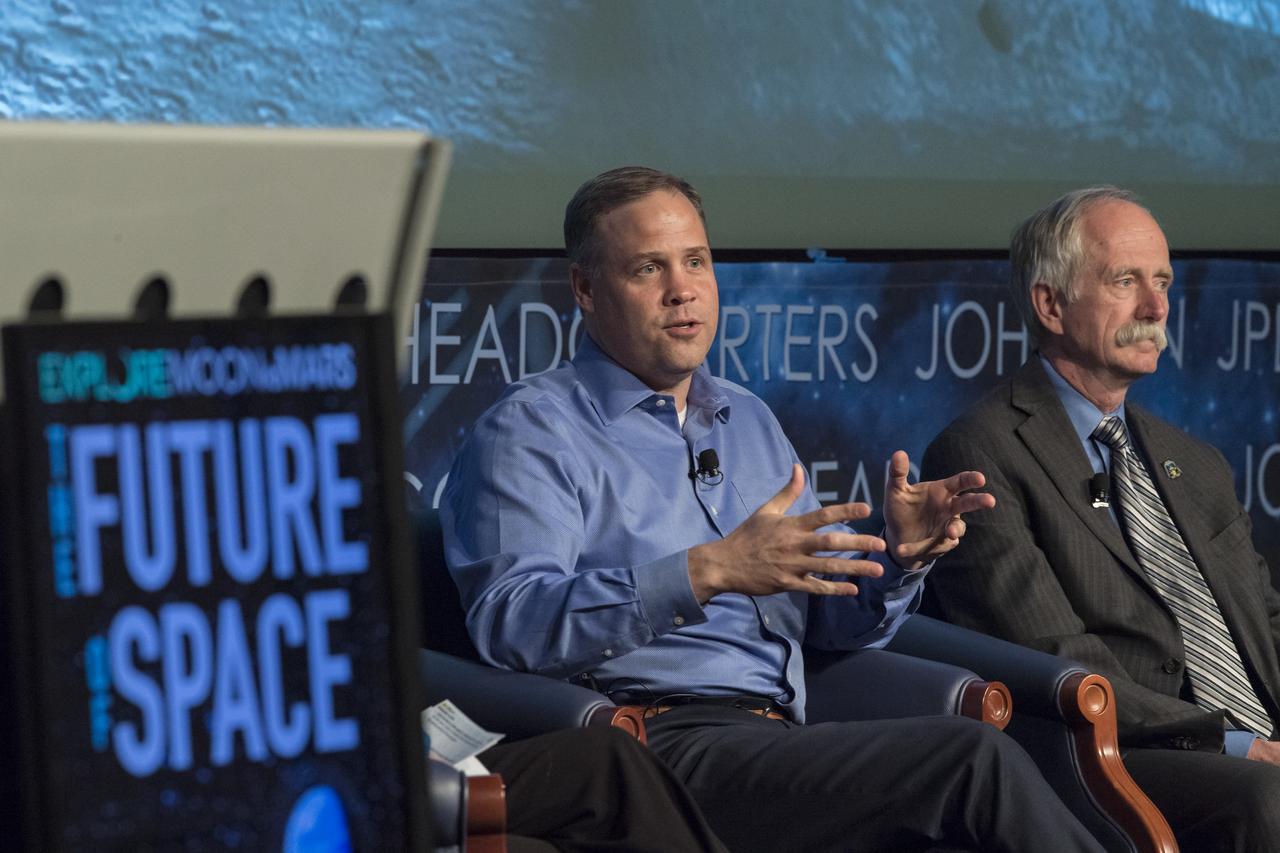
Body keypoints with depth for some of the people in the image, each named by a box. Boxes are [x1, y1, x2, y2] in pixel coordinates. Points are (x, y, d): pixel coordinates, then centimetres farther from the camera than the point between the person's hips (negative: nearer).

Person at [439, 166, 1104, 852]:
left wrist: (897, 557, 1)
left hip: (780, 738, 6)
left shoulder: (749, 422, 25)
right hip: (658, 743, -6)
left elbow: (836, 619, 25)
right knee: (973, 758, -25)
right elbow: (510, 622, -15)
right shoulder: (531, 430, 2)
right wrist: (708, 572, -24)